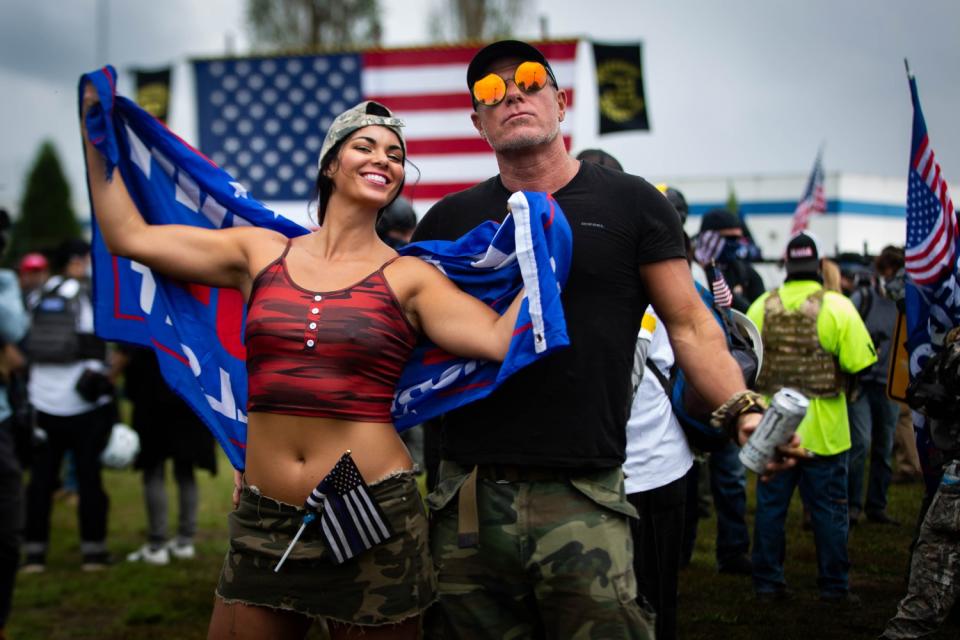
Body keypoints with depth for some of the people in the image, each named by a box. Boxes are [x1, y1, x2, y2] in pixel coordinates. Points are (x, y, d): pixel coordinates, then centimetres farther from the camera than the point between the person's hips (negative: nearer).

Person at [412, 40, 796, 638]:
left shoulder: (631, 202, 4)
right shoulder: (450, 219, 11)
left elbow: (690, 325, 4)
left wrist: (742, 410, -10)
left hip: (584, 499, -2)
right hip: (469, 494, 3)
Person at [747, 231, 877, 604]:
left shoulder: (762, 306, -1)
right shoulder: (837, 307, -11)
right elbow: (860, 364, -13)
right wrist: (847, 389, 8)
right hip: (822, 429, -3)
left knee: (771, 505, 11)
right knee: (828, 508, 7)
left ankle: (768, 583, 16)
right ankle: (834, 586, 13)